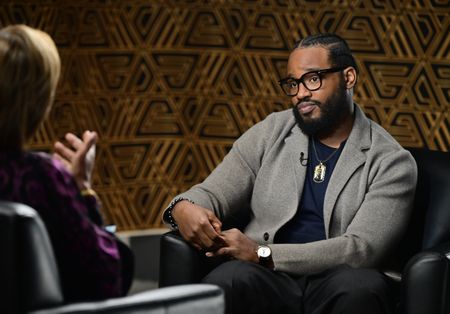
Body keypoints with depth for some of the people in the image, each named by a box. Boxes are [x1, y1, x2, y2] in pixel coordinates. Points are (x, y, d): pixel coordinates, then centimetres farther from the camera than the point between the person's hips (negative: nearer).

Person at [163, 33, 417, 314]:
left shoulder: (391, 161, 2)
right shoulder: (270, 133, 13)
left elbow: (362, 249, -10)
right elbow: (213, 194, 12)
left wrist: (263, 254, -18)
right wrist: (184, 208, -15)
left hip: (336, 287, 1)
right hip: (268, 281, 0)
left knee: (361, 287, -36)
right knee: (225, 281, -35)